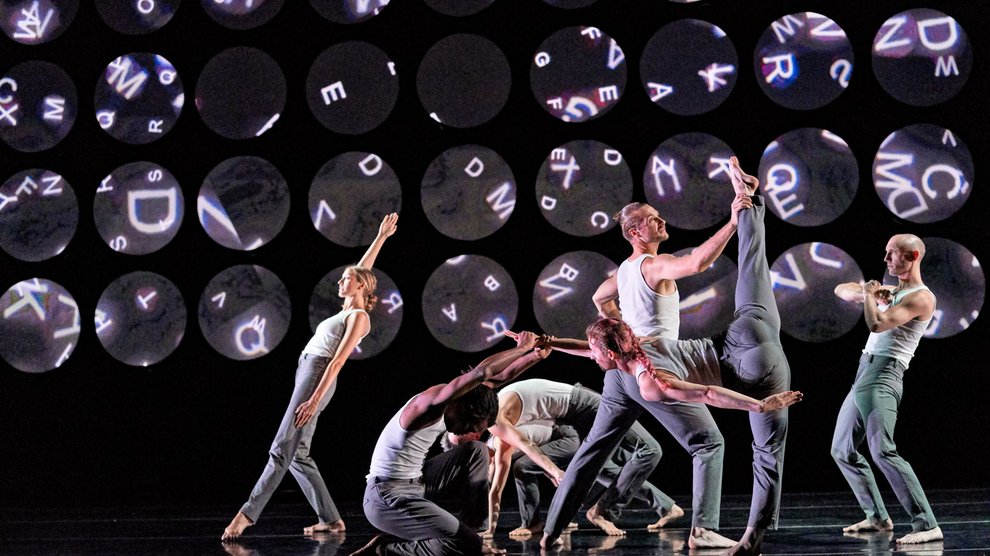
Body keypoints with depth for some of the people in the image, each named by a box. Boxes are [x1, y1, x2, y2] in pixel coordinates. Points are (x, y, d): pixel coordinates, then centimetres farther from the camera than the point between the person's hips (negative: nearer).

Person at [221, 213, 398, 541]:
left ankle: (248, 514, -25)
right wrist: (381, 237, 38)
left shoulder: (358, 317, -4)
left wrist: (315, 399, -21)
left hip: (318, 376, -10)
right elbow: (362, 270, 34)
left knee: (283, 450, -17)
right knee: (297, 454, 4)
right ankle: (330, 519, 4)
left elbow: (337, 361, -14)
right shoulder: (348, 310, 21)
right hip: (306, 374, 10)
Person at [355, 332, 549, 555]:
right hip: (387, 499, -10)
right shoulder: (433, 401, -22)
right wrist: (522, 348, -18)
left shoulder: (450, 402, 6)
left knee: (477, 451, 16)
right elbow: (482, 372, -31)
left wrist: (536, 355, 3)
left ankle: (469, 529, 16)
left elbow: (500, 377, 13)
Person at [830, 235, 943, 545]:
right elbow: (841, 290, 23)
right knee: (842, 450, 16)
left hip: (883, 377, -10)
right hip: (864, 373, 10)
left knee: (883, 452, -24)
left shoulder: (922, 297, -8)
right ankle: (877, 517, 24)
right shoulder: (892, 291, 20)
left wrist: (869, 294, -1)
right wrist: (867, 292, 3)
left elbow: (876, 323, -20)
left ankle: (927, 525, -27)